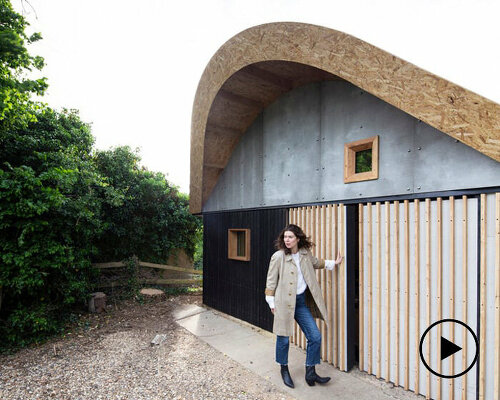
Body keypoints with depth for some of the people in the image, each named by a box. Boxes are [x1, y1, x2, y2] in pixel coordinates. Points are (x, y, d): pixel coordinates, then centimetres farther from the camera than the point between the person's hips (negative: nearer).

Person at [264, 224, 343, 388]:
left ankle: (310, 373, 23)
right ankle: (284, 370, 35)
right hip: (284, 302, -4)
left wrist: (333, 263, 21)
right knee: (283, 339, 8)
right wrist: (271, 303, -5)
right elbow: (271, 282, -5)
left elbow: (315, 263, 26)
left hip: (302, 302, 5)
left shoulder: (305, 254, 2)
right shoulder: (278, 257, -12)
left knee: (315, 337, 4)